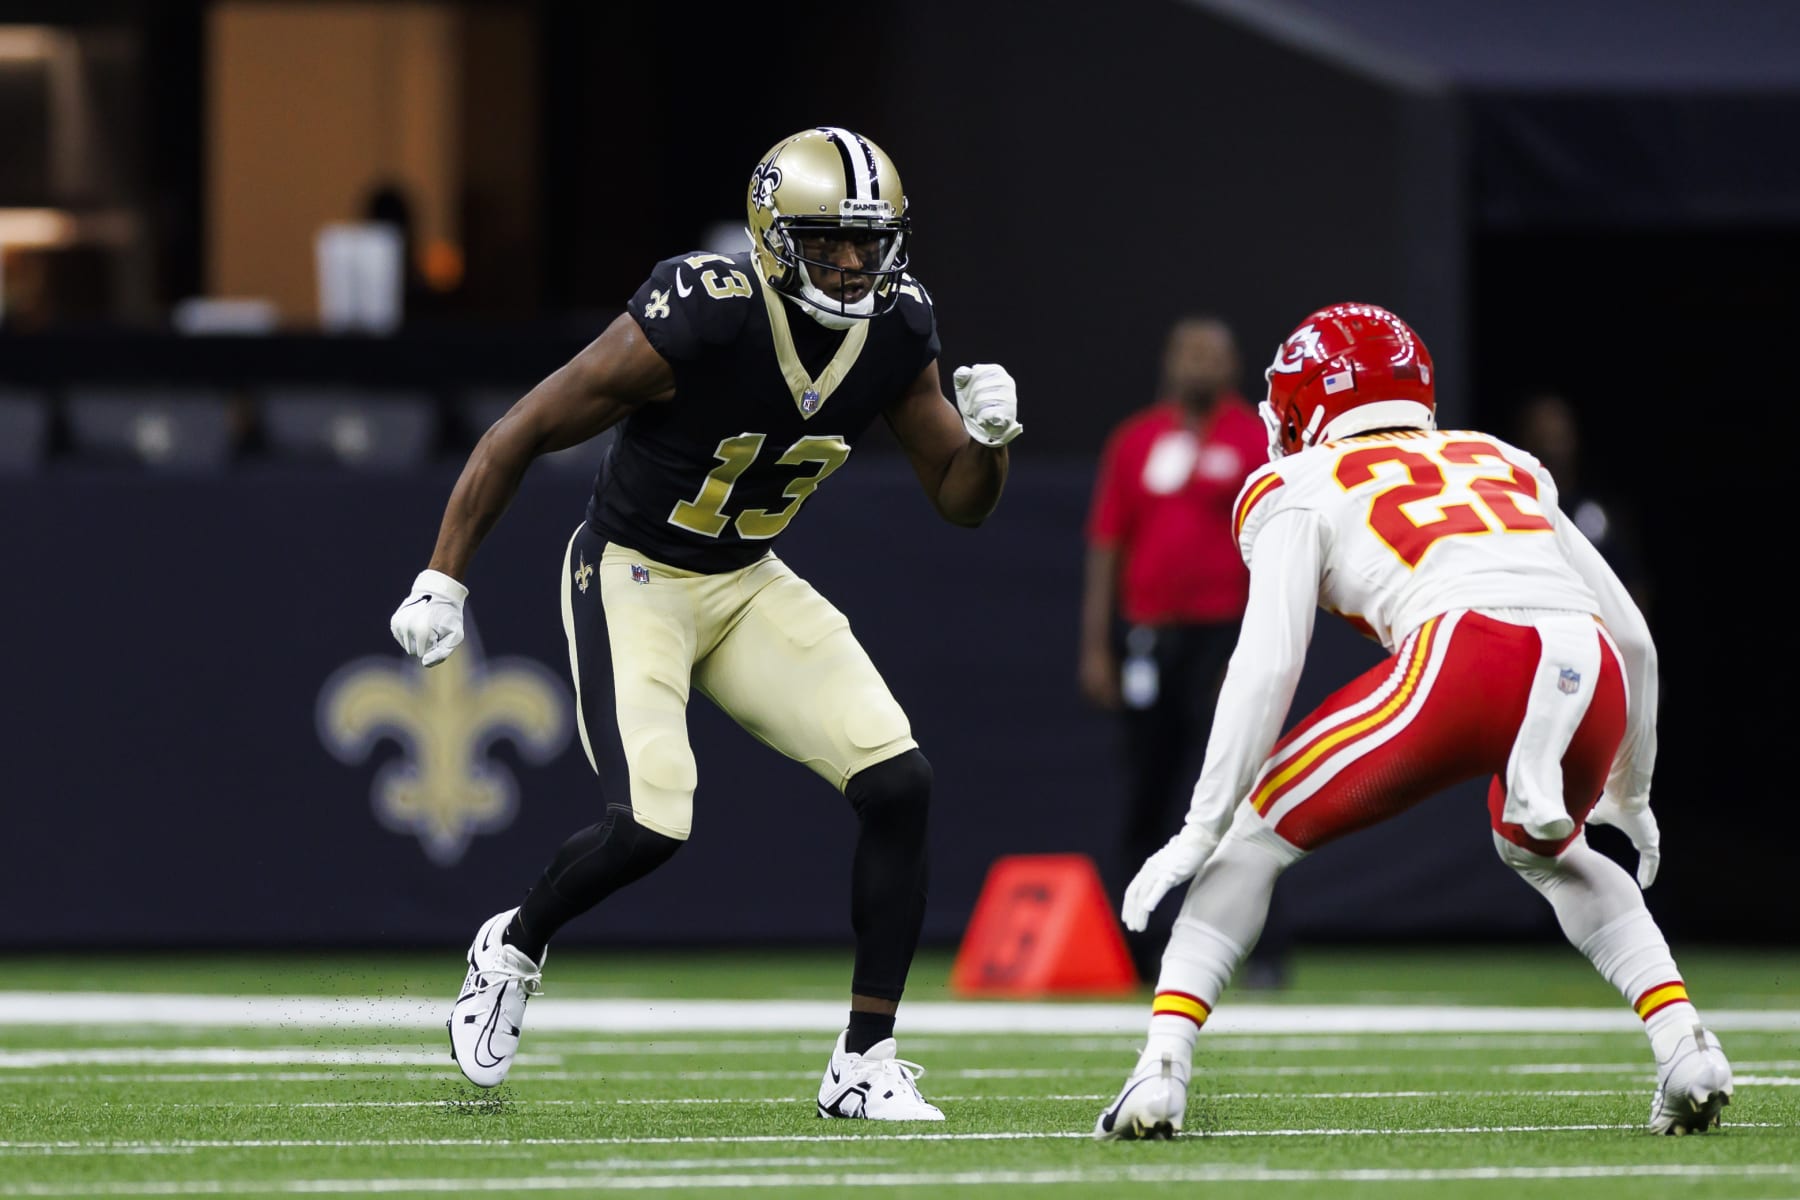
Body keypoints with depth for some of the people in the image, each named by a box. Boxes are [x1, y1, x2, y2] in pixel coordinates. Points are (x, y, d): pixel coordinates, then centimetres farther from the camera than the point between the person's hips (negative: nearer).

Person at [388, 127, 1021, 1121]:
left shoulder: (895, 336, -8)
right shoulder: (695, 325, -27)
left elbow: (960, 500, 3)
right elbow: (521, 434, -17)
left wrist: (987, 436, -20)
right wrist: (442, 580, -16)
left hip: (748, 585, 6)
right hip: (632, 578, -6)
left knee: (897, 784, -11)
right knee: (650, 824, -22)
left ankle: (863, 1065, -1)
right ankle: (514, 946, 12)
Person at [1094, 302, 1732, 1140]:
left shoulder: (1305, 488, 21)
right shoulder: (1504, 467, 35)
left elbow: (1267, 667, 7)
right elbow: (1633, 636, 34)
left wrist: (1201, 828, 8)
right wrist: (1628, 793, 47)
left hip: (1467, 661, -4)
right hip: (1595, 682, 4)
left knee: (1258, 834, 16)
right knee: (1543, 851, 35)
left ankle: (1161, 1070, 1)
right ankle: (1685, 1047, 16)